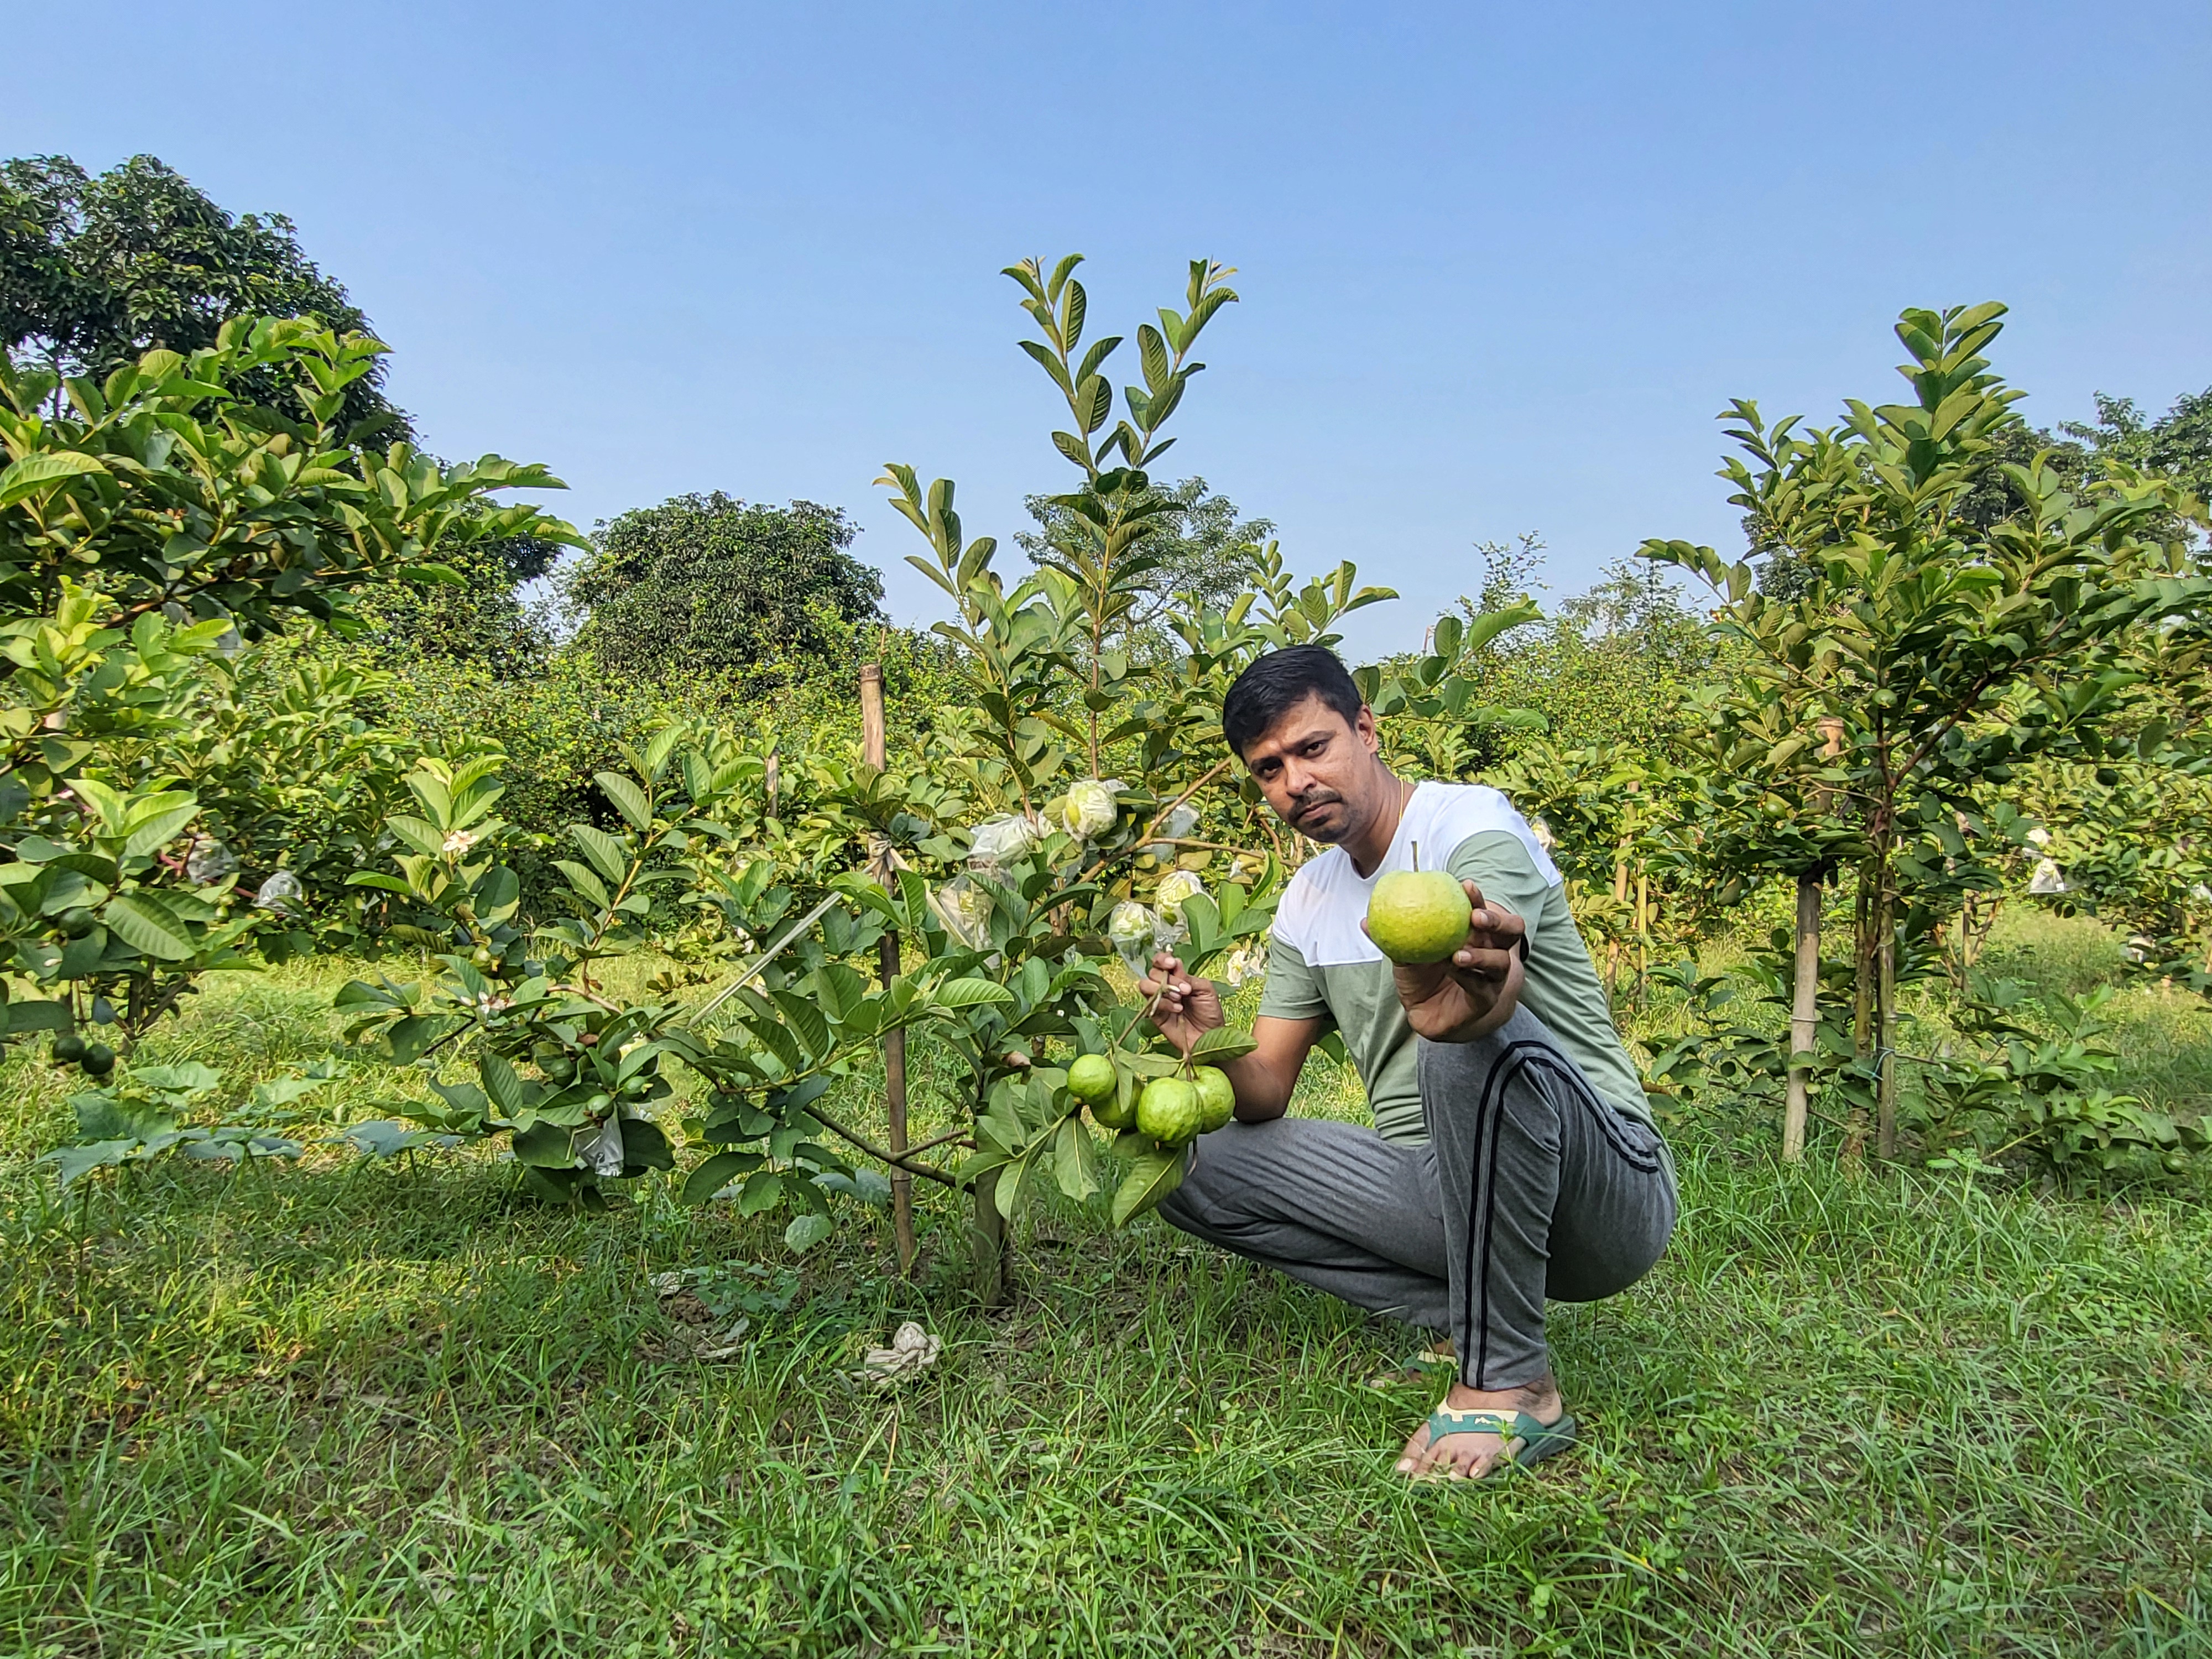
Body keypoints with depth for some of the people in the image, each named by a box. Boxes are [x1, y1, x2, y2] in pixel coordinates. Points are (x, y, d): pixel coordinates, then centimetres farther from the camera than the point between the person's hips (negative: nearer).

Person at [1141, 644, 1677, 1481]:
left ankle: (1509, 1383, -19)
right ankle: (1470, 1322, -1)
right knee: (1190, 1165, -3)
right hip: (1443, 1192, 7)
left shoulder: (1474, 825, -15)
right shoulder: (1306, 903, 7)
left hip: (1609, 1191, -7)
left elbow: (1498, 987, -38)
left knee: (1482, 1037, -39)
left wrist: (1458, 1002, -63)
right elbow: (1266, 1095, 5)